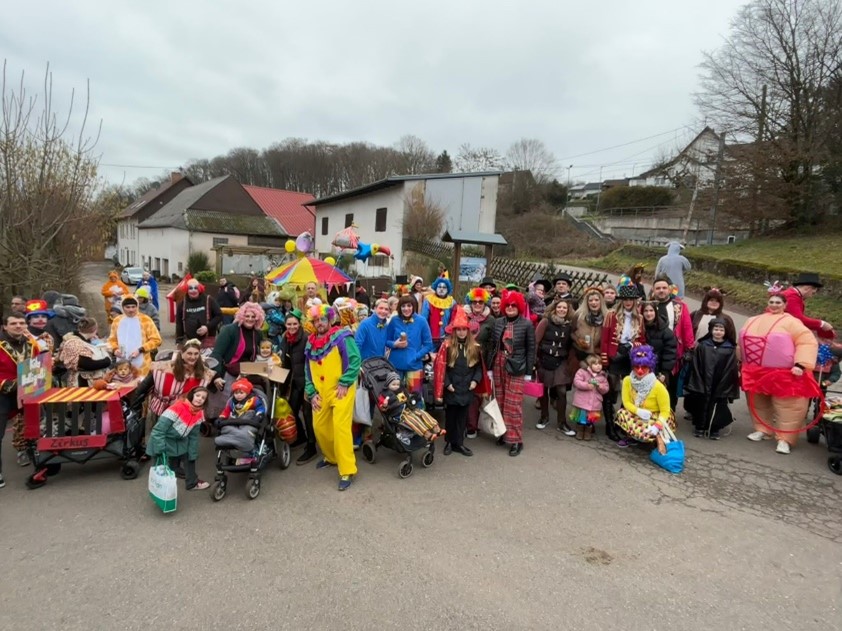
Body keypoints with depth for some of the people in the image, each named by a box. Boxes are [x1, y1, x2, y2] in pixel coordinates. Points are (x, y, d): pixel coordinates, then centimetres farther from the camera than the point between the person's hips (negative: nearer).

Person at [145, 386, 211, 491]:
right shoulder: (178, 408, -31)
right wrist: (160, 450, -31)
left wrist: (193, 455, 0)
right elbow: (158, 429, -29)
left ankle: (193, 483, 25)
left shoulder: (199, 414, -9)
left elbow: (193, 436, 1)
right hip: (163, 440, -6)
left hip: (180, 441, 7)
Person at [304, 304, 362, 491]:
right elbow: (308, 370, 16)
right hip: (321, 393, 7)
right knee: (319, 427, 14)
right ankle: (331, 457, 39)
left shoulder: (342, 337, -9)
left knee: (340, 427, -14)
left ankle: (347, 471, -6)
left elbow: (355, 360, -15)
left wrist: (344, 383, -18)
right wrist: (311, 393, 6)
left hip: (340, 391, -7)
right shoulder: (310, 343, 12)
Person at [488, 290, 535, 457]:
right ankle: (503, 432, 27)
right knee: (500, 401, 11)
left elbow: (531, 349, -3)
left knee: (513, 404, -3)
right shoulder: (498, 322, 6)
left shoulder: (527, 324, -5)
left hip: (516, 368, -4)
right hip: (498, 365, 4)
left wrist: (528, 372, -6)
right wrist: (489, 367, 6)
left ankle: (516, 440, 7)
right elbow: (492, 345, 9)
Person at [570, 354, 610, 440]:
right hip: (582, 401, -3)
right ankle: (579, 432, 25)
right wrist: (587, 385, -23)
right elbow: (576, 382, -16)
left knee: (590, 420, 12)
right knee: (581, 418, 7)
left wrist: (600, 386, -16)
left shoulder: (602, 376, 5)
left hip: (595, 404, 3)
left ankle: (588, 433, 31)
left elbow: (606, 389, 5)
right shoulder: (582, 372, -7)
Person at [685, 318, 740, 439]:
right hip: (703, 385, 1)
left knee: (718, 406, 6)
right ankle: (700, 427, 20)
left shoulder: (730, 349, 0)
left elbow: (731, 370, -1)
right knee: (701, 405, 7)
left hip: (721, 386, 0)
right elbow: (696, 367, 1)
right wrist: (696, 384, -4)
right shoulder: (702, 346, 2)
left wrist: (727, 388, -5)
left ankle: (715, 429, 18)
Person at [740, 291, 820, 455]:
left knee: (786, 407, -3)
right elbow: (744, 343, 19)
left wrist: (800, 365, -23)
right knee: (759, 404, 14)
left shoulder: (791, 322, -6)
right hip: (757, 372, 6)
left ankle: (785, 439, 4)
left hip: (784, 375, -5)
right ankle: (763, 430, 29)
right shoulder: (753, 321, 11)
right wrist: (741, 363, 16)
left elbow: (807, 342, -13)